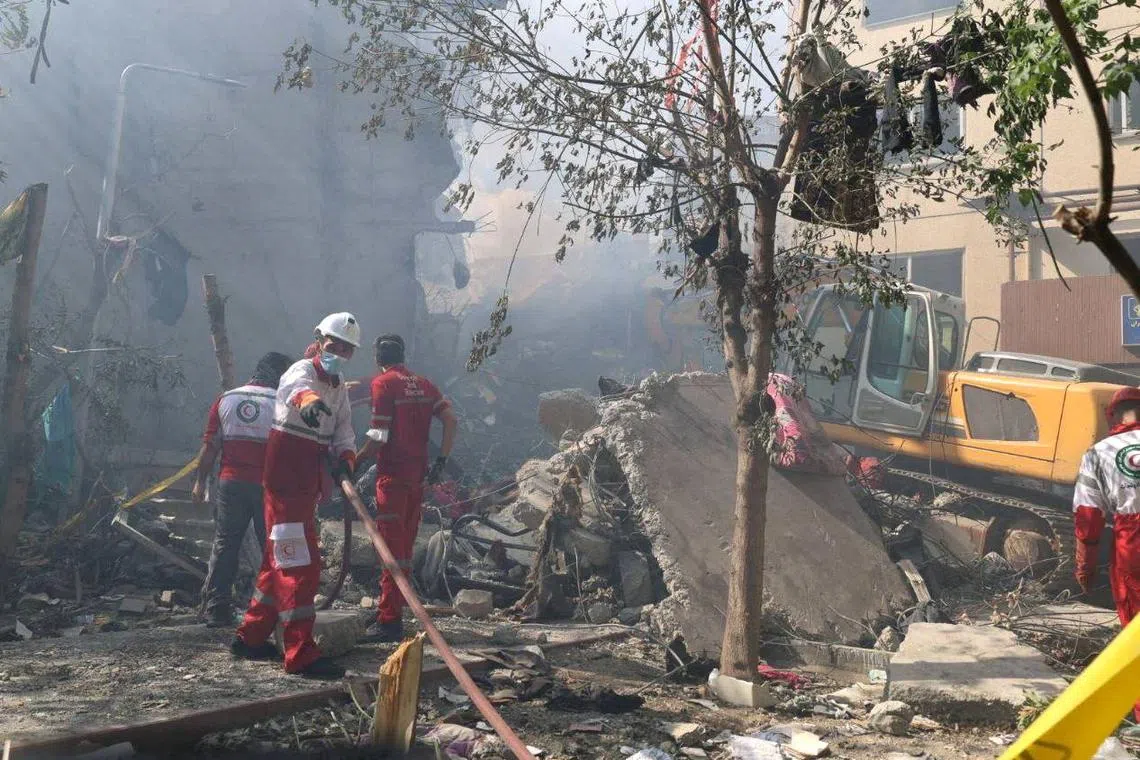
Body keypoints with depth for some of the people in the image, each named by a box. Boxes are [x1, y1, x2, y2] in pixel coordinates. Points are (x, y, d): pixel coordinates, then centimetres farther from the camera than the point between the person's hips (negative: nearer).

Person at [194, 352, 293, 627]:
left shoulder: (225, 400, 8)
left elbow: (210, 446, 7)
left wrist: (200, 481, 14)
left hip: (231, 483, 3)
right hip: (268, 486, -3)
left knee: (224, 545, 9)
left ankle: (216, 609, 9)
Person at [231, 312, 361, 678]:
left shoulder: (339, 389, 16)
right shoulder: (303, 371, -12)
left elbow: (343, 432, 6)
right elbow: (296, 387, -38)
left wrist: (345, 459, -16)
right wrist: (308, 400, -63)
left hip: (308, 482, 10)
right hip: (286, 479, -10)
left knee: (280, 560, 17)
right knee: (300, 564, -12)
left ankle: (250, 637, 29)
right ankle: (300, 654, -11)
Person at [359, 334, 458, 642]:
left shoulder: (382, 383, -8)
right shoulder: (423, 383, 12)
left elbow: (379, 436, -14)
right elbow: (451, 420, 3)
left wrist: (355, 461, -2)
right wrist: (441, 460, 5)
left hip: (392, 474, -7)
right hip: (418, 473, 7)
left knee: (391, 546, -4)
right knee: (405, 545, 16)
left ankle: (390, 621, -3)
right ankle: (394, 606, 27)